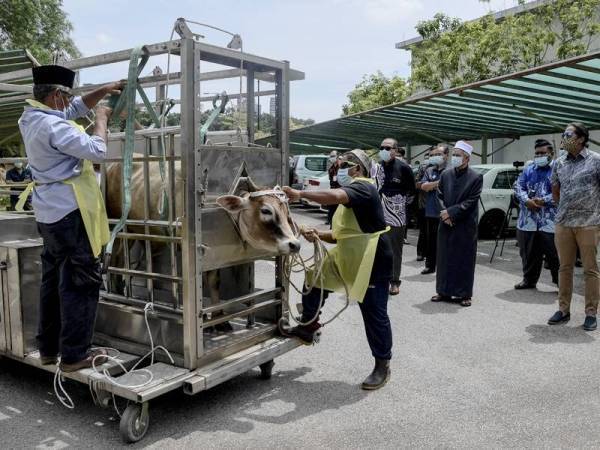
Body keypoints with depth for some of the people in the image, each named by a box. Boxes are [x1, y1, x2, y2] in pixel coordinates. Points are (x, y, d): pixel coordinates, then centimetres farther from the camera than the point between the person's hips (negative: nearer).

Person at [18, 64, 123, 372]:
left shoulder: (31, 118, 11)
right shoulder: (52, 125, -19)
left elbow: (75, 109, 24)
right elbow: (96, 151, -22)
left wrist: (103, 91, 18)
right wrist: (101, 119, -7)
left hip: (49, 212, 10)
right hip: (69, 212, -10)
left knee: (53, 279, 16)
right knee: (81, 281, -3)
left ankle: (48, 348, 26)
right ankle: (74, 355, 3)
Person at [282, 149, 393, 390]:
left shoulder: (363, 187, -14)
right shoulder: (351, 195, 17)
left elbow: (335, 196, -37)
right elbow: (340, 234, 15)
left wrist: (300, 194, -32)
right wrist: (318, 234, -3)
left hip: (372, 262, -10)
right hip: (349, 259, 10)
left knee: (375, 315, 0)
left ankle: (382, 366, 16)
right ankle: (308, 328, 25)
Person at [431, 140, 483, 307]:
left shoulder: (476, 177, -6)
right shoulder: (445, 175, 7)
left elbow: (471, 202, -11)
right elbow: (439, 197, 7)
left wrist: (451, 212, -16)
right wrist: (444, 214, -9)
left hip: (465, 226, -4)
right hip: (446, 224, 4)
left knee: (464, 260, 3)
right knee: (444, 259, 9)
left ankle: (464, 294, 12)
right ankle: (444, 291, 20)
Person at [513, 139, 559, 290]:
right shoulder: (528, 170, 16)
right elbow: (518, 187, 6)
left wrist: (542, 201, -19)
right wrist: (527, 201, -11)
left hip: (550, 222, -5)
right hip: (527, 220, 5)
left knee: (554, 254, -1)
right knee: (528, 253, 13)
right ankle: (529, 280, 27)